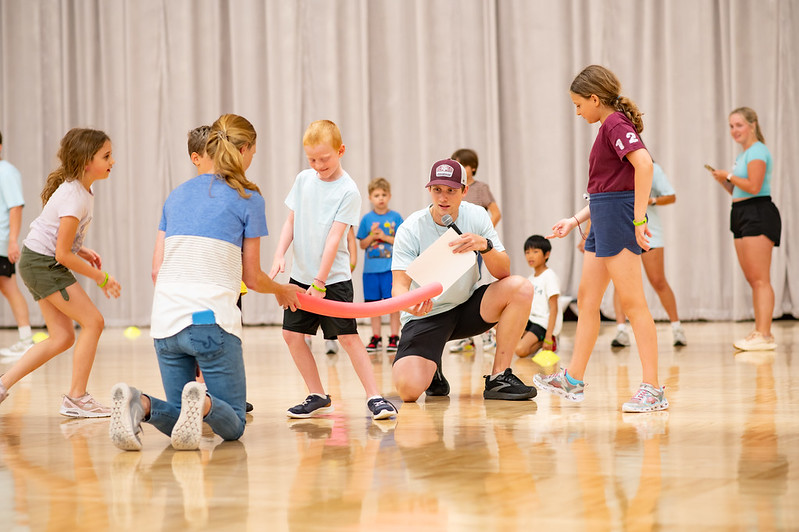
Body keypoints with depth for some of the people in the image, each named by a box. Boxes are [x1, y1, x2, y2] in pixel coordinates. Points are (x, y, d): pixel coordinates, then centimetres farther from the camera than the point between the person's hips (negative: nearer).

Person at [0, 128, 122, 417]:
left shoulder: (81, 189, 6)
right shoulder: (75, 198, -23)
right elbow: (63, 254, -24)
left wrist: (82, 251, 7)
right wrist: (101, 278, -15)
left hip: (41, 263, 10)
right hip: (42, 264, -10)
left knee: (62, 337, 9)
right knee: (93, 321, -10)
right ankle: (76, 398, -4)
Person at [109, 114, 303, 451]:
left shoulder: (176, 195, 17)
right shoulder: (248, 199, 2)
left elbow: (157, 270, 16)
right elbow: (252, 277, 7)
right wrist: (283, 290, 29)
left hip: (166, 322, 5)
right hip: (213, 321, -5)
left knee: (178, 419, 16)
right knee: (232, 425, 5)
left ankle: (140, 405, -17)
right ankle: (203, 403, -29)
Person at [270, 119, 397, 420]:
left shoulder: (348, 191, -11)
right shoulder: (304, 180, 5)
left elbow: (334, 238, -16)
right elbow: (291, 221, 10)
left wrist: (320, 283, -19)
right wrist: (279, 255, -5)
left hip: (333, 278, -6)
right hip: (301, 275, 6)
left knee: (347, 336, -10)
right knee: (292, 334, 3)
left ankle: (374, 397, -5)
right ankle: (318, 397, 13)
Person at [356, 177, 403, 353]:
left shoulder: (395, 217, 1)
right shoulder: (367, 219, 5)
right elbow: (362, 245, 6)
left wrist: (385, 237, -12)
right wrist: (372, 236, -12)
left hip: (391, 268, -2)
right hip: (371, 269, 2)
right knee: (374, 303, 6)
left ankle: (394, 337, 5)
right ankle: (376, 338, 14)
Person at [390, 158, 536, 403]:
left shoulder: (476, 216, -6)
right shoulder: (411, 229, -14)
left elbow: (503, 272, -10)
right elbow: (400, 284, -19)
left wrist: (485, 245, -32)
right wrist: (408, 302, -44)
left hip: (468, 308, 3)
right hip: (425, 316, -3)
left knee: (520, 287, -24)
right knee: (408, 388, -28)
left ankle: (499, 377, -16)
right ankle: (432, 370, 12)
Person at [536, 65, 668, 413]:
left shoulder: (615, 123, -11)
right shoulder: (611, 126, 19)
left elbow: (644, 163, -27)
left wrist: (639, 218, -28)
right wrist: (576, 220, 23)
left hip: (618, 216, -10)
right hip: (603, 219, 10)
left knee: (632, 302, -9)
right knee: (586, 298, 15)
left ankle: (652, 390, -8)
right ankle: (573, 380, 24)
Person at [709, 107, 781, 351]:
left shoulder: (757, 151, -9)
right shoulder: (744, 154, 21)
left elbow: (754, 186, -20)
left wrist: (729, 176, -8)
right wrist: (723, 181, 9)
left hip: (759, 215, -10)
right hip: (743, 216, 10)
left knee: (760, 278, -12)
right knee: (752, 280, 9)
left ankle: (764, 335, -15)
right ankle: (759, 332, 12)